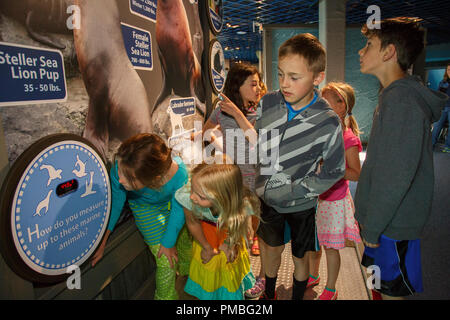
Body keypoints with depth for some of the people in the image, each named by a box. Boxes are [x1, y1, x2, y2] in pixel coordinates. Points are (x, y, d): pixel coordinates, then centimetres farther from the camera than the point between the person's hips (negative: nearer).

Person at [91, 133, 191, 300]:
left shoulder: (178, 174, -44)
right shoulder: (120, 169, -40)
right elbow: (115, 202, -19)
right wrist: (102, 241, -13)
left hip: (171, 202, 1)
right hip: (145, 208, -1)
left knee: (185, 240, 24)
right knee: (166, 264, -4)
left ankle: (186, 271, 61)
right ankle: (165, 296, 30)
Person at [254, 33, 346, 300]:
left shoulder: (328, 122, -21)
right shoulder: (268, 103, -11)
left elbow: (334, 171, -11)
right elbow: (256, 145, 2)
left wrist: (296, 190, -14)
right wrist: (259, 183, -2)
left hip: (300, 205, -3)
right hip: (267, 198, 3)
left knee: (300, 257, 17)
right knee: (272, 247, 23)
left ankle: (298, 297, 46)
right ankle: (269, 293, 49)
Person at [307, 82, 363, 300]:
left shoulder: (348, 138, -17)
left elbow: (356, 175, -15)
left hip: (334, 201, -6)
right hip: (314, 197, 6)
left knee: (330, 246, 7)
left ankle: (330, 290, 28)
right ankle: (313, 276, 43)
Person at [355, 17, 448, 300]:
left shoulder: (401, 99, -21)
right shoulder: (395, 95, 11)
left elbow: (396, 176, -25)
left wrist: (372, 227, -16)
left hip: (392, 225, -9)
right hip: (386, 220, 9)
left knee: (392, 290, 8)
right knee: (386, 287, 22)